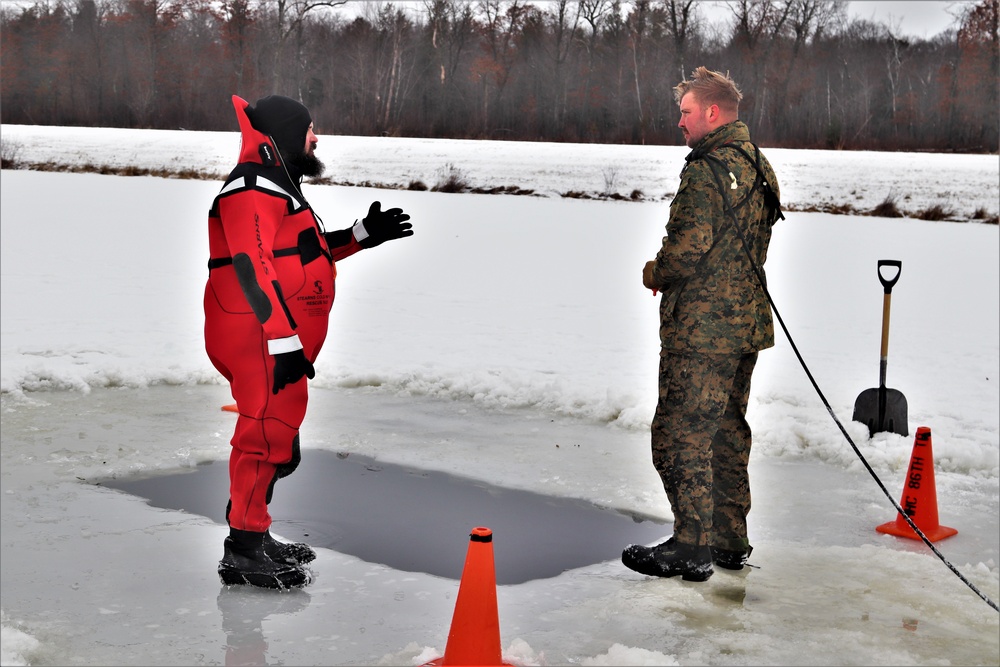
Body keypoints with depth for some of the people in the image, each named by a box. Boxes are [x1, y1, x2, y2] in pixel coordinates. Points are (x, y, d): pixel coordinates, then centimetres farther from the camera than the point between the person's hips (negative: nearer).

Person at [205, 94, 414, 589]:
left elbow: (305, 252, 28)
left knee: (276, 437, 18)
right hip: (259, 339, -11)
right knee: (267, 434, -8)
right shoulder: (252, 189, -15)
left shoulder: (275, 186, 21)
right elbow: (253, 268, -24)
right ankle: (242, 552, 0)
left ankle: (254, 537, 30)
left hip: (280, 340, 11)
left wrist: (363, 234, 20)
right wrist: (283, 341, -28)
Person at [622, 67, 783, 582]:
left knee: (679, 434, -3)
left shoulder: (706, 172, -17)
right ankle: (730, 541, 24)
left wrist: (655, 273, -3)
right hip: (744, 323, 10)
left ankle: (692, 548, 0)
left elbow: (689, 248, -24)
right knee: (727, 432, 17)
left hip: (701, 328, -10)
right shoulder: (758, 168, 13)